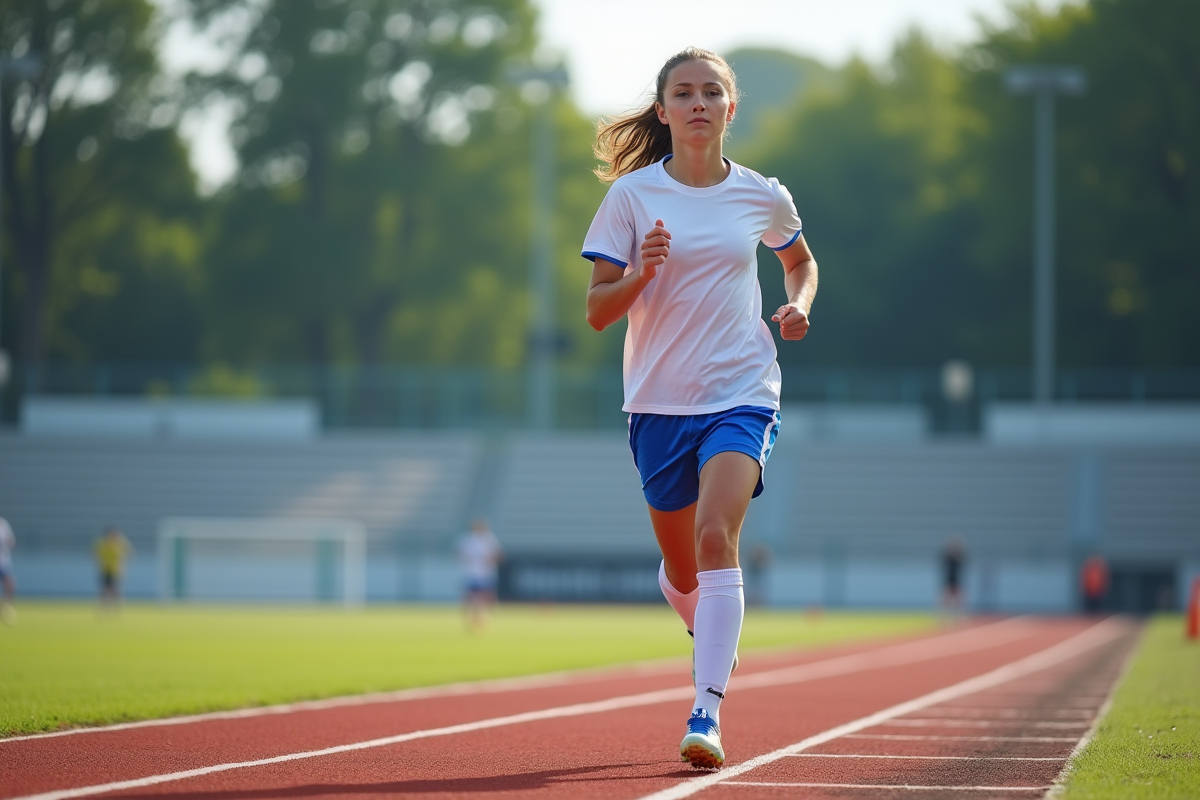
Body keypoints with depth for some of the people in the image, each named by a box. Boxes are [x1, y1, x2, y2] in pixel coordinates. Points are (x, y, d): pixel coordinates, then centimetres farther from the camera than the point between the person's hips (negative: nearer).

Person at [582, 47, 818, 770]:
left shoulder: (762, 196, 3)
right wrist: (640, 273, -22)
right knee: (682, 570, 11)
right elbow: (597, 311, -2)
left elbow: (801, 260, 25)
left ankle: (706, 717, -29)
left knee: (716, 537, -23)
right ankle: (709, 631, 48)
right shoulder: (632, 195, -1)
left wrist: (799, 305, 3)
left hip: (743, 393, -1)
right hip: (659, 402, 1)